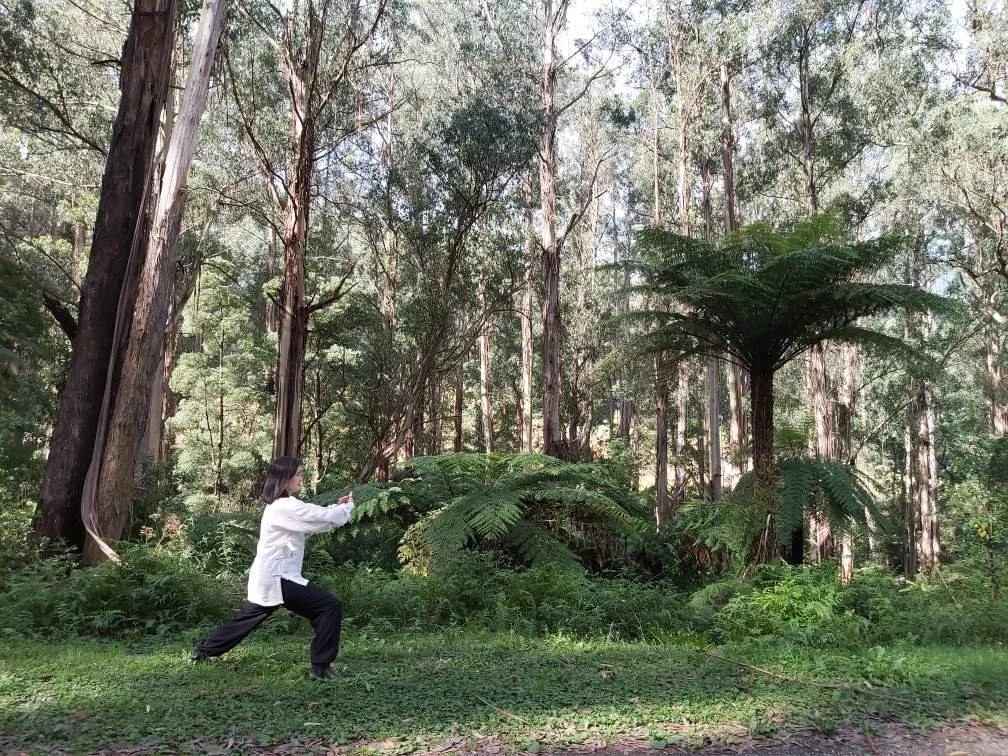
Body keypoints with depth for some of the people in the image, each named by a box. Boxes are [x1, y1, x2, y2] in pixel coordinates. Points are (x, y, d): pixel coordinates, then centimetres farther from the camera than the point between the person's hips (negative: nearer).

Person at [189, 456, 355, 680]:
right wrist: (347, 507, -2)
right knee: (330, 606, -13)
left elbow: (314, 520, 16)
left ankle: (202, 650, 39)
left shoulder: (279, 505, 14)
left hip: (265, 578, 10)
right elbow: (322, 519, -19)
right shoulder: (286, 507, -18)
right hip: (277, 578, -10)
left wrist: (337, 506, 6)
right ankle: (321, 666, -11)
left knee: (247, 620, 26)